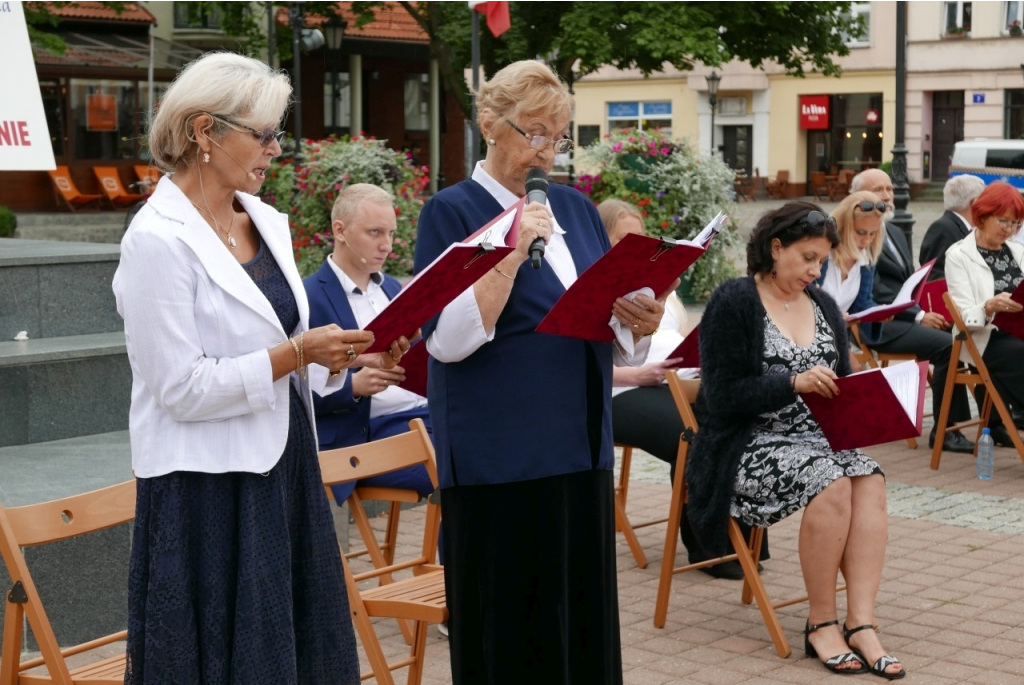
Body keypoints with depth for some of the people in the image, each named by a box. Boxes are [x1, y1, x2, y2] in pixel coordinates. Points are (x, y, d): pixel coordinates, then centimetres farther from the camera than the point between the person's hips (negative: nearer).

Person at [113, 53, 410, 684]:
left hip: (284, 473, 8)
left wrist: (345, 355, 0)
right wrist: (298, 353, -19)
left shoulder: (267, 223, 10)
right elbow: (180, 388, -17)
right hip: (208, 492, -8)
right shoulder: (159, 239, -14)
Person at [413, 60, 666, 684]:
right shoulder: (453, 211, -3)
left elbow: (622, 348, 15)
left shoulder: (576, 210, 13)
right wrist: (514, 249, -18)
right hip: (499, 454, -5)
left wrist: (641, 324, -7)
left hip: (580, 444, 5)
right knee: (508, 626, 1)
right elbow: (449, 340, -16)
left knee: (583, 615, 9)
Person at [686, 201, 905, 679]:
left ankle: (861, 626, -28)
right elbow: (723, 396, -13)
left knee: (870, 480, -24)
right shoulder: (732, 303, -6)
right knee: (831, 483, -31)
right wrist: (794, 383, -23)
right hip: (747, 447, -6)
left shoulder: (823, 307, 14)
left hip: (814, 439, 6)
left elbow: (841, 386, 18)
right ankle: (821, 623, -16)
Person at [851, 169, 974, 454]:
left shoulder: (895, 232, 21)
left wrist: (929, 310, 1)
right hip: (880, 325, -8)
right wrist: (919, 316, -19)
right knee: (946, 345, -27)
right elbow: (875, 292, -15)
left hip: (908, 315, 8)